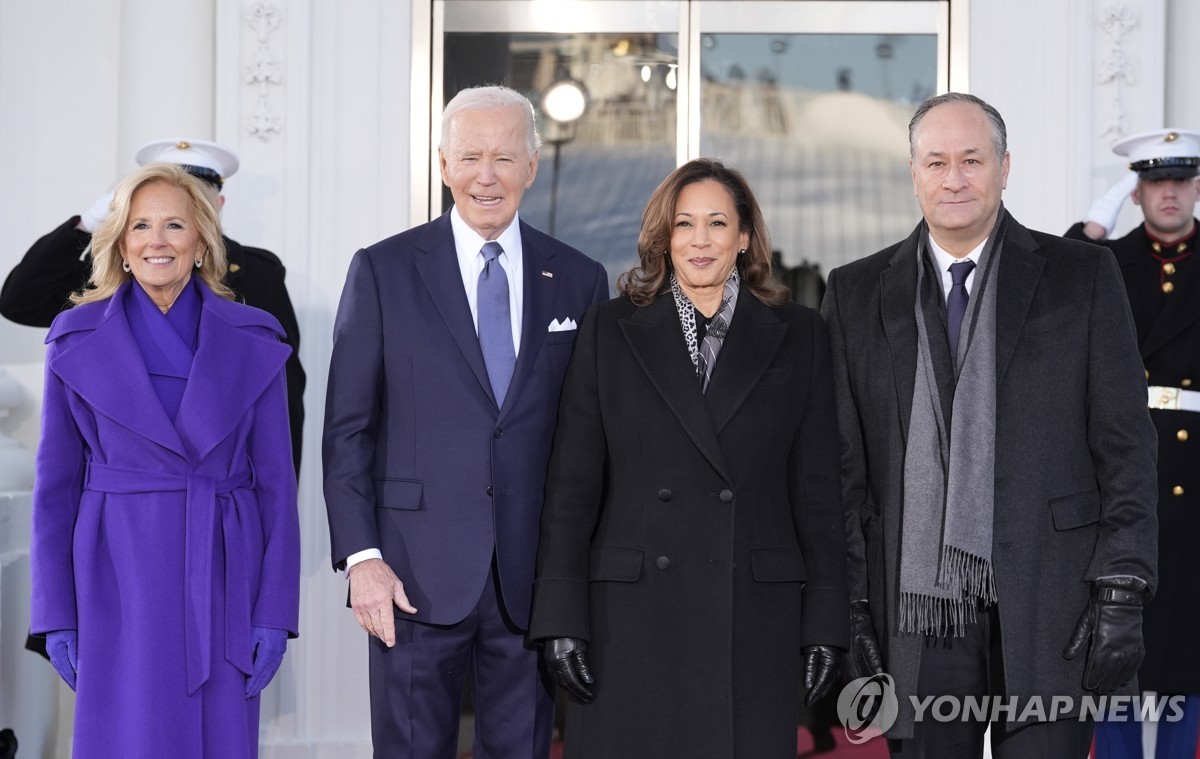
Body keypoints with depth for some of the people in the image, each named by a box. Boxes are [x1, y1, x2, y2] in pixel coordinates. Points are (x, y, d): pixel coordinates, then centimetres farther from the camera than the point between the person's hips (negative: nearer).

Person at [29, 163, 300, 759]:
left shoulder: (252, 342, 3)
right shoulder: (77, 340, 3)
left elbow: (276, 481, 3)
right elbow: (56, 482, 5)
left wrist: (275, 613, -3)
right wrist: (55, 613, 0)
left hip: (221, 579, 1)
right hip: (119, 583, 0)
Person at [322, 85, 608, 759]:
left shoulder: (580, 280, 7)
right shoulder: (384, 271, 1)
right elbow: (347, 428, 0)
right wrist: (361, 557, -8)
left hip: (534, 576, 2)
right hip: (419, 575, -2)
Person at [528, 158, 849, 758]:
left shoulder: (798, 336, 8)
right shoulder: (609, 331, 6)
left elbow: (817, 487, 6)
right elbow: (571, 484, 3)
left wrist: (826, 620, 1)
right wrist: (561, 618, -4)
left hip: (756, 620, 1)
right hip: (630, 621, 0)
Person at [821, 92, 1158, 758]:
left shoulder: (1082, 276, 5)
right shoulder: (857, 293, 8)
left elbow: (1125, 445, 2)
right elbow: (844, 465, 6)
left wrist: (1123, 591, -5)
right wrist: (851, 605, 1)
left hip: (1049, 605, -1)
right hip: (917, 608, 1)